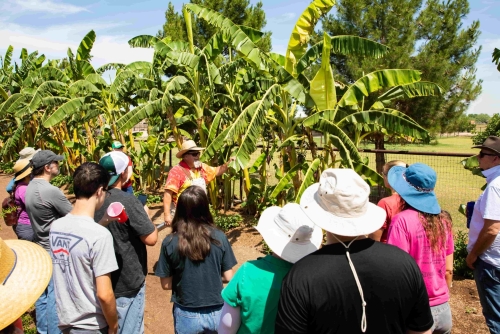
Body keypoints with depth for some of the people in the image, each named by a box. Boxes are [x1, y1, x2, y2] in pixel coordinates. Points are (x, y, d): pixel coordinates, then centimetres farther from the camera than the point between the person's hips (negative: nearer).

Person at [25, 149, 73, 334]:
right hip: (55, 251, -9)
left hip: (40, 249, 9)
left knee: (42, 292, 19)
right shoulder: (51, 191, -25)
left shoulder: (31, 187, 3)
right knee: (55, 295, 4)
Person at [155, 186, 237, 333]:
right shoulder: (219, 238, -14)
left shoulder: (170, 243, -16)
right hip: (216, 312, 1)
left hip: (187, 315, -1)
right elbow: (228, 277, -6)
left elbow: (166, 284, -7)